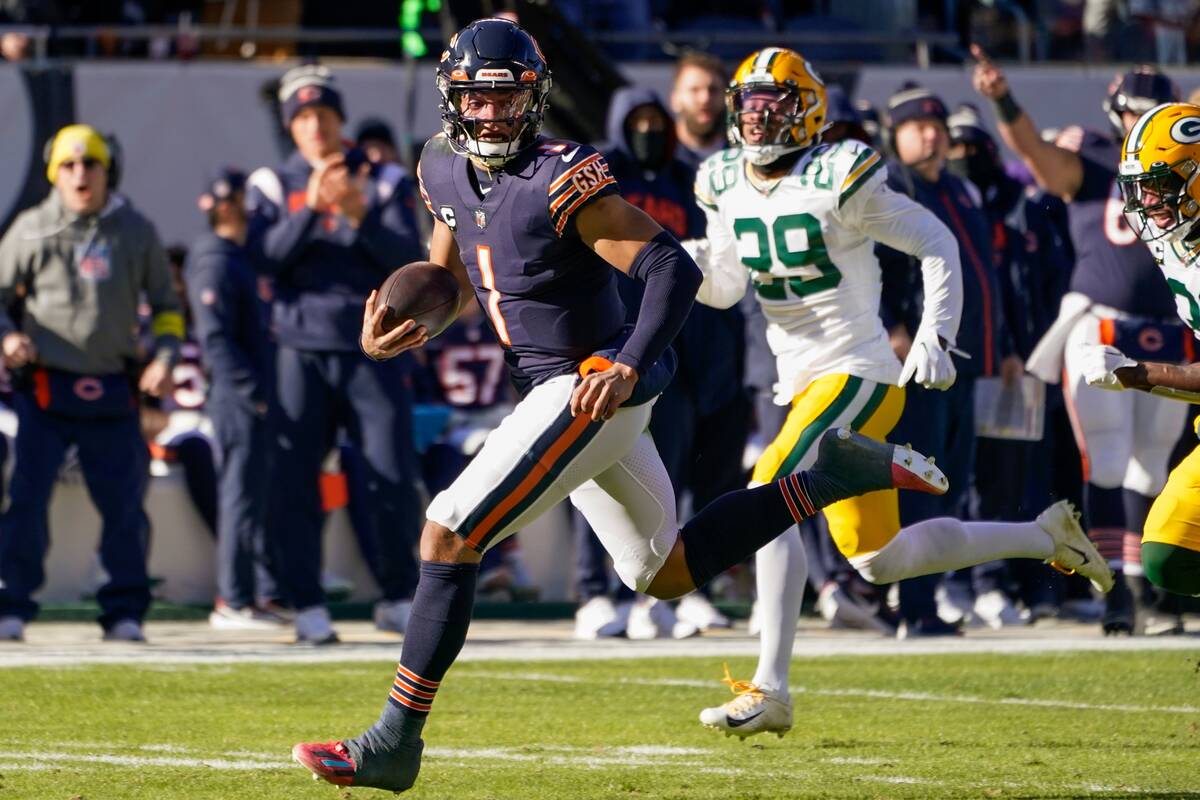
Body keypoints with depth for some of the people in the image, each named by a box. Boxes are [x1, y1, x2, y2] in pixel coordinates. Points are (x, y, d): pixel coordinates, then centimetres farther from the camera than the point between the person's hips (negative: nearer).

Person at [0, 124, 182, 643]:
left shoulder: (136, 232, 7)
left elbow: (165, 304, 15)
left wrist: (163, 357, -1)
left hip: (113, 391, 2)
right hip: (45, 389, -2)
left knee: (123, 502, 2)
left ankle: (124, 612, 12)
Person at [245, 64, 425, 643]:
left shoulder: (382, 182, 7)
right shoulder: (273, 185, 6)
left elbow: (405, 257, -5)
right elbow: (264, 258, -8)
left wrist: (359, 215, -20)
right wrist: (311, 209, -20)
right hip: (304, 350, 0)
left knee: (395, 479, -3)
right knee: (294, 481, -5)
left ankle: (398, 598, 10)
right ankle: (307, 606, 1)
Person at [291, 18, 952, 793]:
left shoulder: (563, 182, -19)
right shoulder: (444, 168, 6)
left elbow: (674, 269, -22)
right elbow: (447, 274, 21)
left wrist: (630, 367, -34)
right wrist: (395, 328, 1)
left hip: (595, 387, -9)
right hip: (551, 392, 9)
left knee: (450, 533, -13)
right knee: (666, 573, 17)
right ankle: (836, 474, 23)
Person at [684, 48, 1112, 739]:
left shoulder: (838, 182, -14)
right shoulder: (727, 185, 6)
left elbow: (937, 244, -7)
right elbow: (725, 289, 12)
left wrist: (935, 337, -17)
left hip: (858, 377, -8)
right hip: (805, 386, 8)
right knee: (880, 562, 12)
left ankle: (770, 691, -23)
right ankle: (1045, 536, 30)